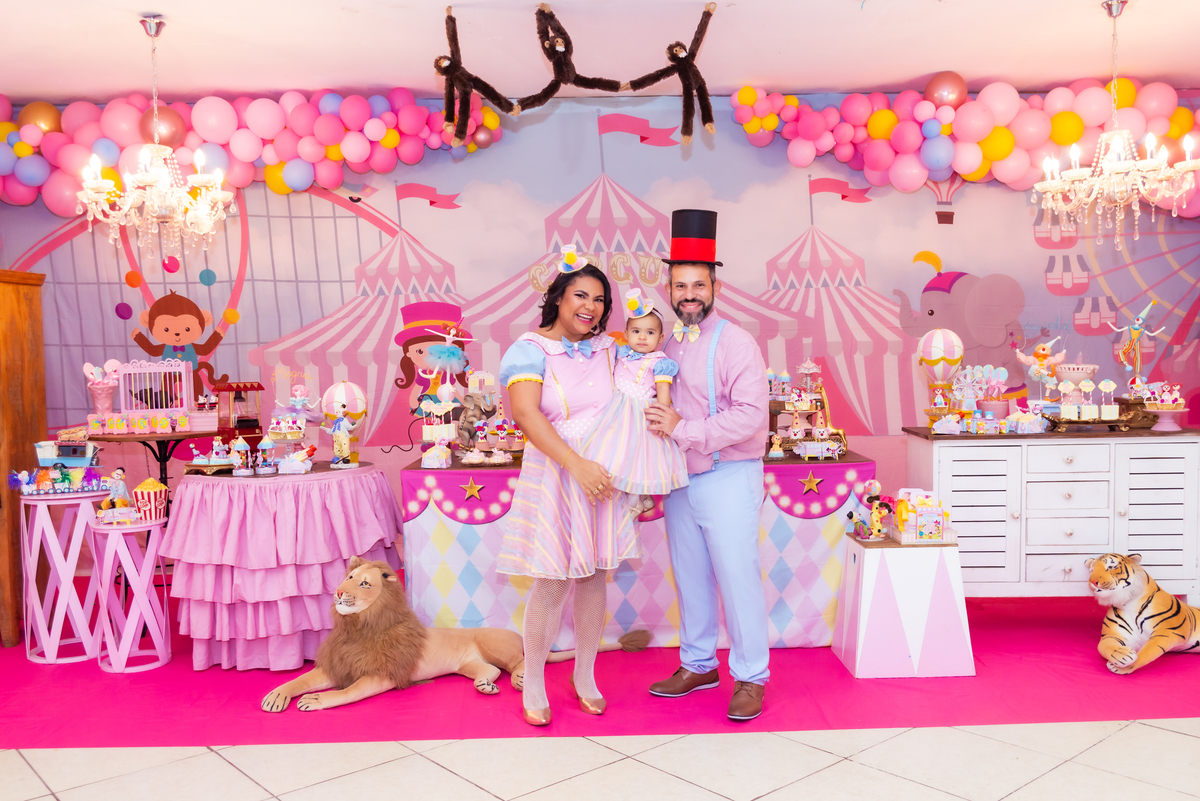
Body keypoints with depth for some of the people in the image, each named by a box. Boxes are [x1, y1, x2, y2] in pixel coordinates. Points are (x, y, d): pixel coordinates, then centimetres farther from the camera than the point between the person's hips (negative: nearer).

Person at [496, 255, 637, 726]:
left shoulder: (609, 349, 9)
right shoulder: (530, 349, -7)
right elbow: (526, 413, -19)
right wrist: (578, 465, -26)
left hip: (605, 477, 5)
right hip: (554, 476, -4)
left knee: (594, 577, 11)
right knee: (551, 583, 0)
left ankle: (585, 677, 28)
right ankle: (533, 683, 18)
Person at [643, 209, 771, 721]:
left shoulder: (735, 344, -11)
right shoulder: (666, 343, 10)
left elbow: (751, 414, -20)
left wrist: (682, 429, -22)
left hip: (727, 479, -6)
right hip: (680, 481, 7)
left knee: (737, 577, 0)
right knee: (689, 577, 15)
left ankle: (750, 678, 14)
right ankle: (698, 665, 30)